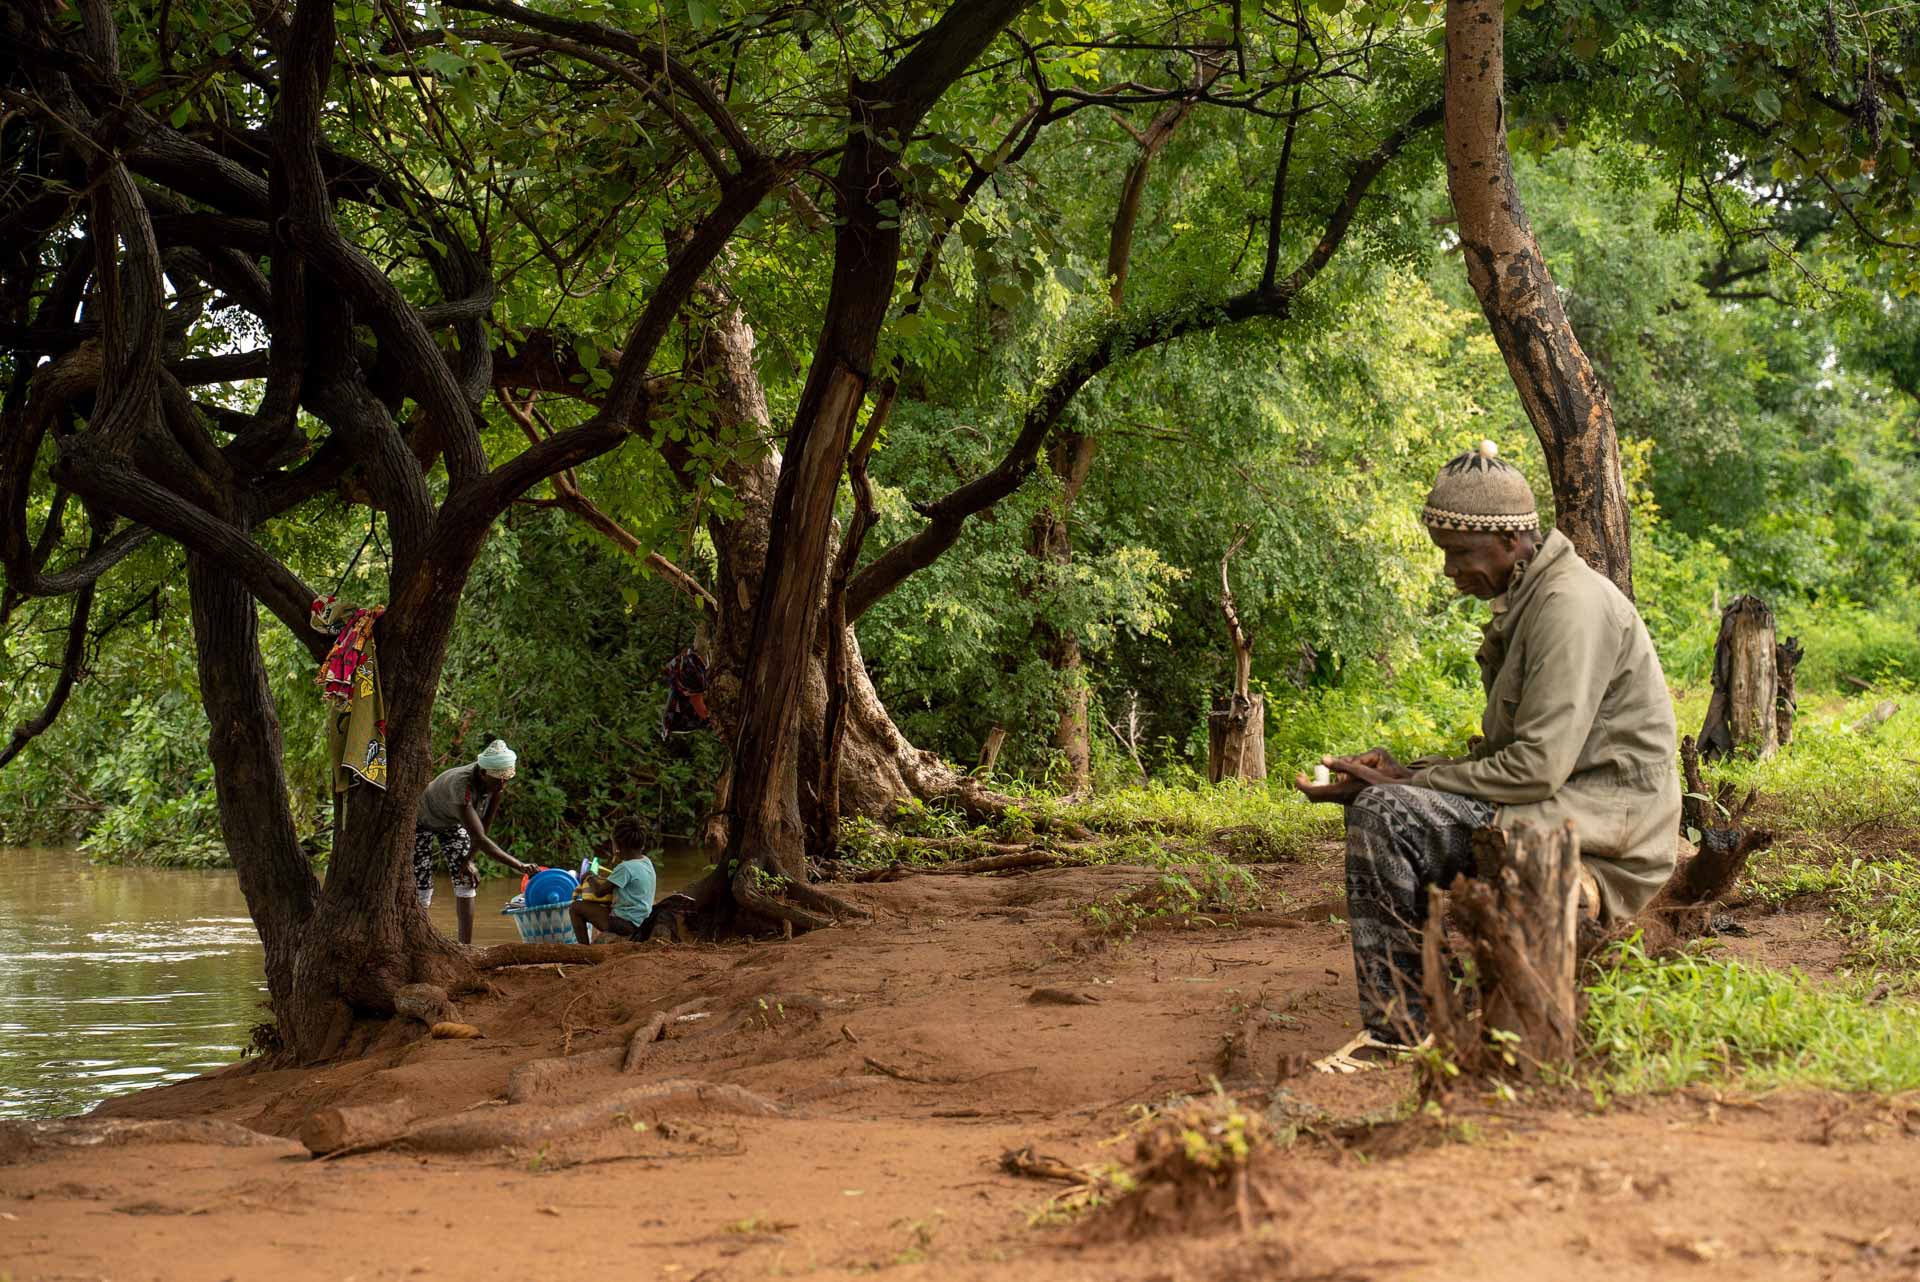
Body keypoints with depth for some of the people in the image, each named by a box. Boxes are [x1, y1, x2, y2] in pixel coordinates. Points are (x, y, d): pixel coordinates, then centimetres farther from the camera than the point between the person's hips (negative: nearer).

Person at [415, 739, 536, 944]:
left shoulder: (497, 783, -24)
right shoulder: (462, 785, -45)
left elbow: (484, 825, -12)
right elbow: (479, 838, -49)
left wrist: (468, 860, -14)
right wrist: (518, 866, -53)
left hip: (452, 823, 6)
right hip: (423, 821, -6)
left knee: (466, 881, -5)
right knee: (421, 890, -11)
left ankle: (465, 948, -4)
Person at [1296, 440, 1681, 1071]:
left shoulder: (1571, 605, -16)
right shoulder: (1529, 600, 17)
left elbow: (1536, 767, -23)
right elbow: (1503, 753, 20)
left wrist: (1402, 785, -16)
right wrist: (1405, 771, 5)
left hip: (1605, 824, -11)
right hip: (1564, 807, 11)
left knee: (1385, 815, -23)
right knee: (1382, 804, 16)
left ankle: (1398, 1030, -17)